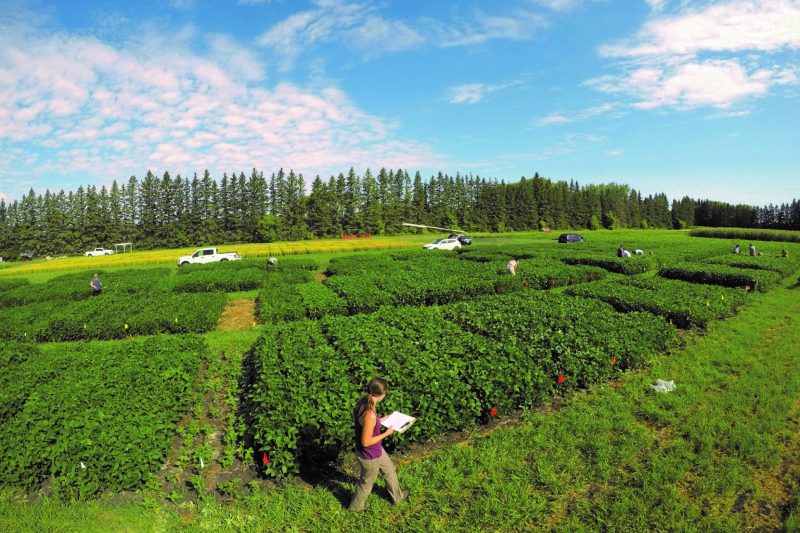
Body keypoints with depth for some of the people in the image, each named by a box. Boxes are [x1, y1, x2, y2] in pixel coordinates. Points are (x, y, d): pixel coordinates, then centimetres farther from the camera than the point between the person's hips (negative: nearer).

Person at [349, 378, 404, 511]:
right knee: (367, 483, 22)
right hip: (369, 456, -8)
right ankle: (355, 506, 49)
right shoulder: (370, 415, -38)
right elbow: (366, 442, -29)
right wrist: (386, 433, -19)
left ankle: (397, 496, 54)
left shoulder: (361, 402, -12)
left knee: (390, 469, 30)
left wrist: (382, 420, 9)